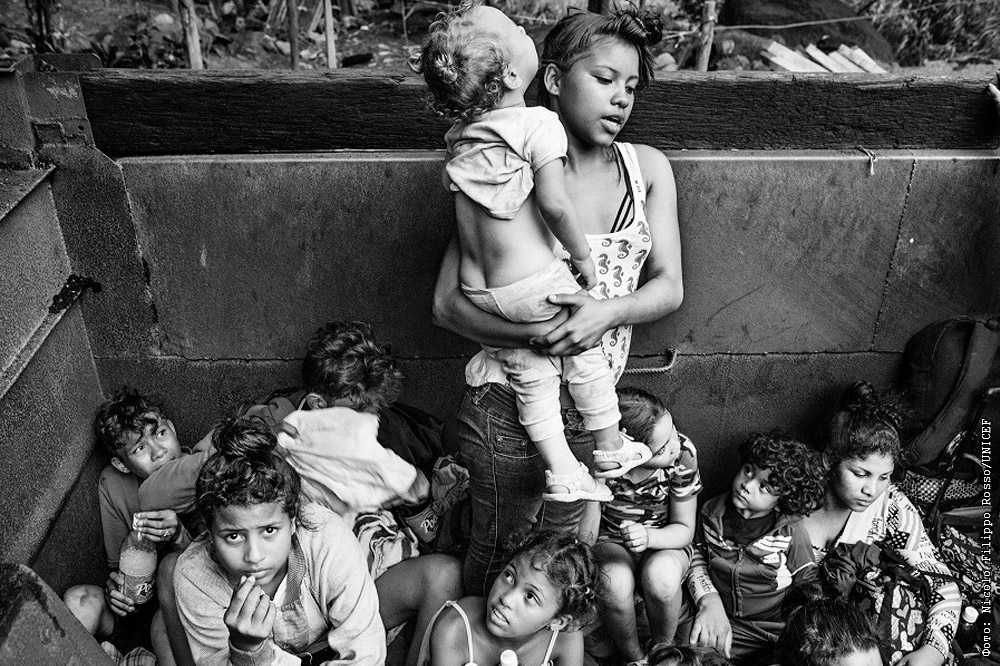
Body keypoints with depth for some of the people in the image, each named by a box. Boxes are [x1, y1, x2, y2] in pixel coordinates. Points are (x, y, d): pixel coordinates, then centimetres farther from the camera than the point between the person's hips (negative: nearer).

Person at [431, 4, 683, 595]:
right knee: (502, 552, 13)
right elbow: (447, 303, -12)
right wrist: (531, 334, -29)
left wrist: (609, 310, -22)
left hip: (590, 407, 4)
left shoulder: (648, 168, 2)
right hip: (507, 405, -4)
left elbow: (669, 286, -1)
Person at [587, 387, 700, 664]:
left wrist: (647, 537, -32)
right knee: (615, 580, -35)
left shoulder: (683, 452, -21)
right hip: (610, 542, -1)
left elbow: (684, 530, -10)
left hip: (664, 545, 1)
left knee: (661, 574, -34)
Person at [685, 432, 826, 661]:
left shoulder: (790, 533, -10)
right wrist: (709, 600, -11)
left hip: (776, 632, -1)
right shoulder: (712, 513, -2)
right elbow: (697, 558, 7)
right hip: (723, 625, 1)